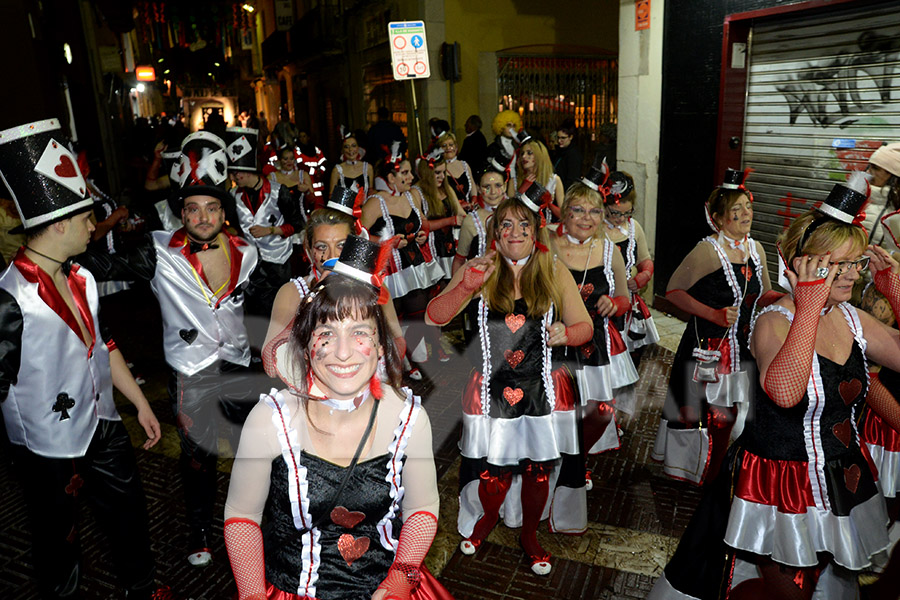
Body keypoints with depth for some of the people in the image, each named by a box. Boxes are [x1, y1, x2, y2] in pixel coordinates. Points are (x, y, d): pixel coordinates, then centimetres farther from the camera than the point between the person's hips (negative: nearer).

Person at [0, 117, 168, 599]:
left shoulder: (80, 279, 1)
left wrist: (139, 401, 15)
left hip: (102, 427, 7)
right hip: (48, 451, -7)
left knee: (130, 514, 22)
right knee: (58, 541, 15)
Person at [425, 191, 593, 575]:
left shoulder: (556, 276, 2)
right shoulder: (478, 271, -2)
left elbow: (585, 327, 6)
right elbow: (434, 318, -10)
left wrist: (566, 333, -18)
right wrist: (466, 286, -27)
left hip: (543, 393, 1)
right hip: (492, 394, -1)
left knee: (539, 469, 13)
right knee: (493, 471, 8)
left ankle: (530, 536, 41)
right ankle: (486, 518, 43)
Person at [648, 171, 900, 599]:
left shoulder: (852, 319, 2)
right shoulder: (774, 322, -20)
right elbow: (784, 393, -39)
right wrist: (809, 308, -36)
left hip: (843, 481, 7)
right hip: (780, 485, -7)